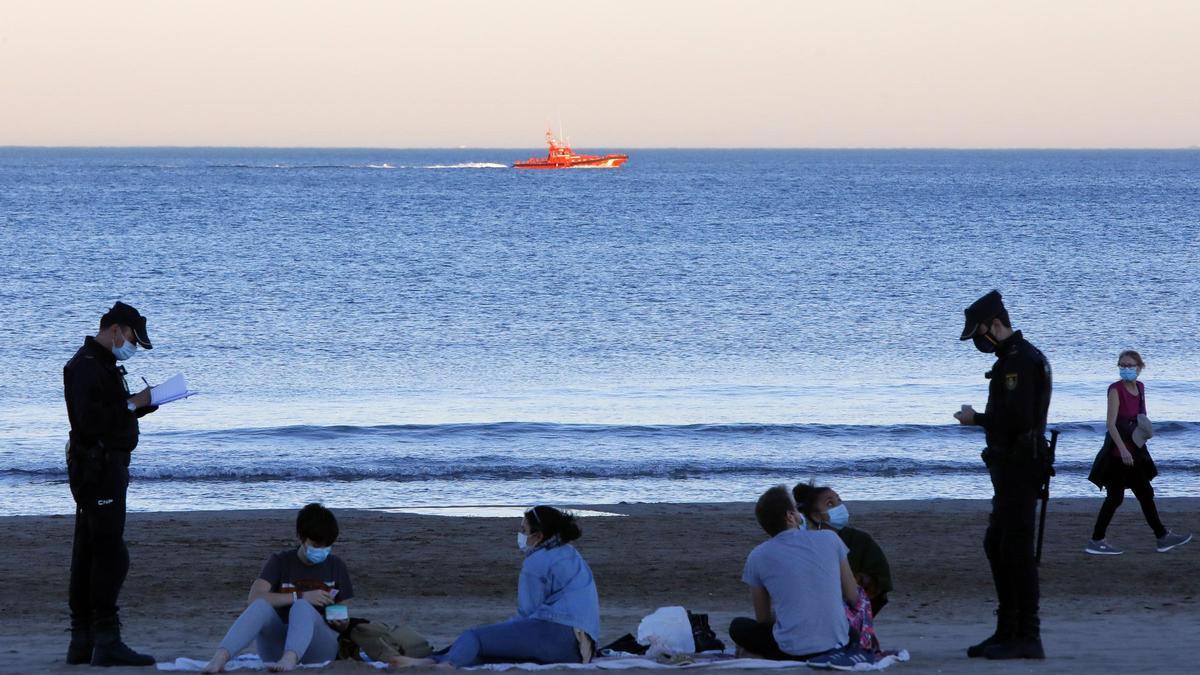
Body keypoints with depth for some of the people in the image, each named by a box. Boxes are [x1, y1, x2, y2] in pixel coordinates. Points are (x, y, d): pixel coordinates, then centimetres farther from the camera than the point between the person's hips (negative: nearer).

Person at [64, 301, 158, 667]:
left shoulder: (103, 364, 20)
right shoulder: (87, 366, -14)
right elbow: (89, 420, -25)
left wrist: (146, 402, 8)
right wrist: (132, 405, -17)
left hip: (104, 468, 11)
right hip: (98, 468, -11)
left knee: (87, 555, 11)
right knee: (110, 554, -12)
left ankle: (82, 642, 14)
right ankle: (106, 640, -13)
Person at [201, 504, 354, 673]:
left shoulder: (336, 566, 9)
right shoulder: (280, 562, 5)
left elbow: (344, 623, 12)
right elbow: (254, 598, -13)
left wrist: (341, 623, -13)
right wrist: (301, 596, -21)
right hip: (277, 647, 0)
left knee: (302, 607, -32)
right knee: (261, 606, -30)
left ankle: (290, 658, -63)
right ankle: (220, 658, -53)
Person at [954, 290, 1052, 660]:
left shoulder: (1021, 361, -17)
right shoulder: (1013, 358, 17)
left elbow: (1016, 418, -25)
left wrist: (976, 419, -13)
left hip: (1020, 467, -11)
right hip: (1012, 467, 11)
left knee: (1016, 548, -9)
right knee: (997, 545, 15)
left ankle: (1028, 638, -6)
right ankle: (1008, 631, 20)